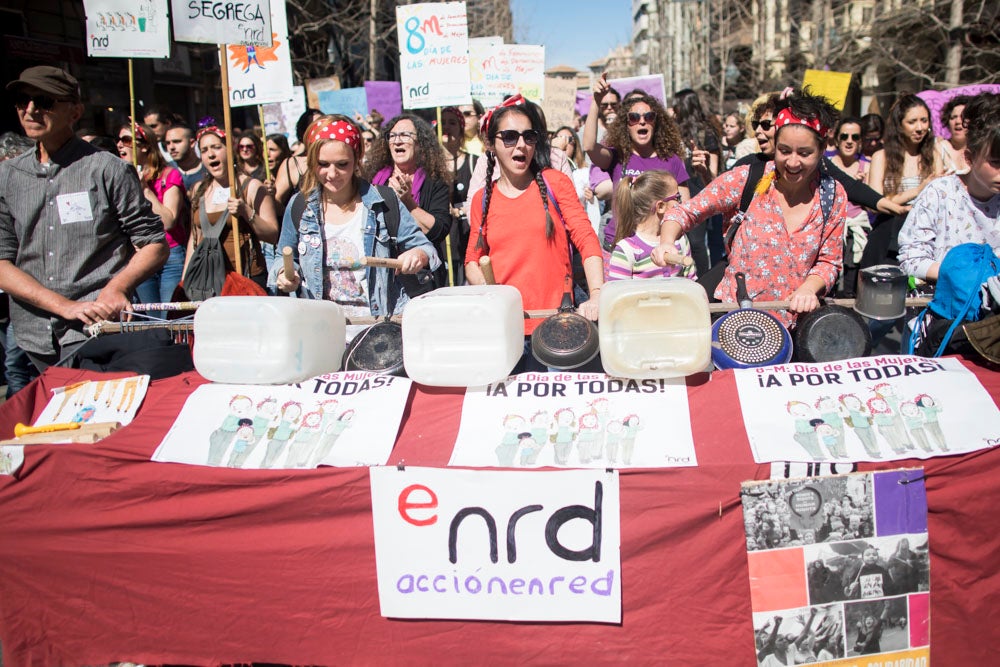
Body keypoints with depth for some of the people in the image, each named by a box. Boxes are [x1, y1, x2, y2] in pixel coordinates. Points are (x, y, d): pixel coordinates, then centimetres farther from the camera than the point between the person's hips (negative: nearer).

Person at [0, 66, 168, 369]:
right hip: (34, 335, 5)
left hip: (95, 331, -4)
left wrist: (116, 287, -17)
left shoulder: (107, 169, -3)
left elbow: (155, 244, 1)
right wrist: (64, 306, -12)